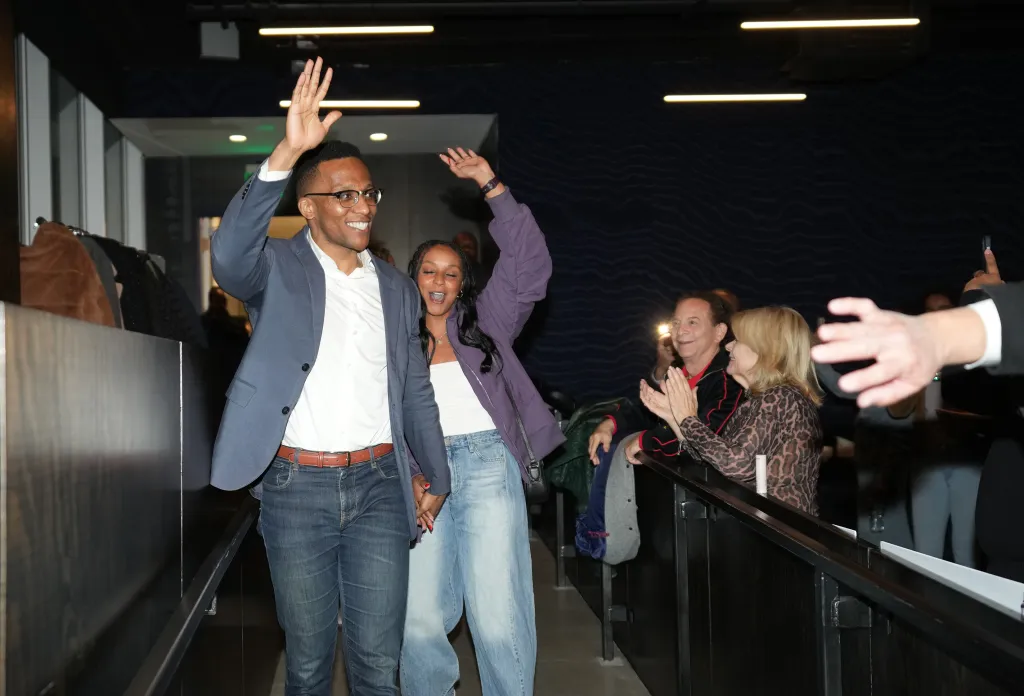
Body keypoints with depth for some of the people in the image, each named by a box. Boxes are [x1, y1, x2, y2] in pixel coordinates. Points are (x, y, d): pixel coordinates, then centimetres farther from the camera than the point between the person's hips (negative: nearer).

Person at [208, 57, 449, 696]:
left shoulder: (397, 289, 12)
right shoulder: (280, 269, -1)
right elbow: (229, 255, -26)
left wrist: (438, 477, 18)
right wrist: (285, 155, -35)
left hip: (378, 484, 3)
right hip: (297, 486, -2)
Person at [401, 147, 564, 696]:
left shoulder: (484, 322, 13)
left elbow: (529, 266, 1)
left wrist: (492, 187, -3)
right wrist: (407, 476, -8)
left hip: (488, 462, -1)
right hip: (423, 472, 1)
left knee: (498, 617, -8)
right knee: (421, 618, -4)